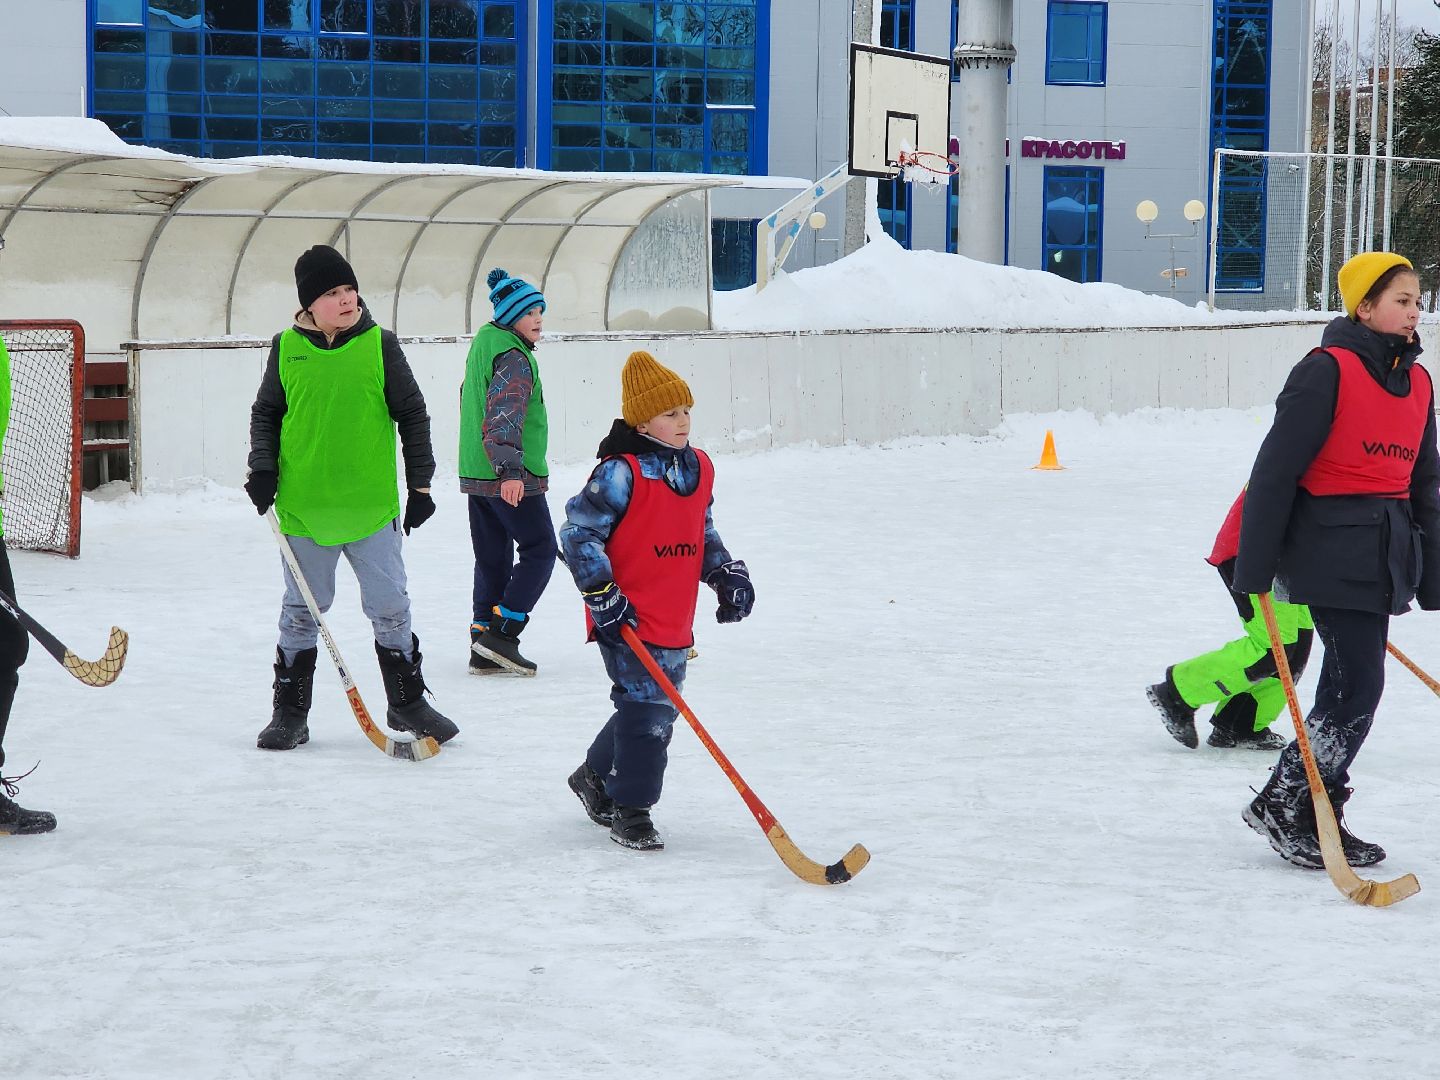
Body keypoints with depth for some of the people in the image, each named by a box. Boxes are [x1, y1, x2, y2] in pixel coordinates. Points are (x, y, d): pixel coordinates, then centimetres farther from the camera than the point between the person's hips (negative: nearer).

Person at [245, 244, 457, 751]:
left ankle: (407, 702, 20)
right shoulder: (287, 348, 1)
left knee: (390, 608, 5)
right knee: (301, 612, 8)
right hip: (304, 507, 1)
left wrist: (420, 484, 5)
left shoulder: (379, 345, -2)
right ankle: (290, 713, 18)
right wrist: (262, 468, -3)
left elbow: (412, 415, 5)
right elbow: (265, 412, 11)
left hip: (371, 503, 0)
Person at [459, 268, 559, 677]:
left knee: (492, 558, 12)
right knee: (539, 550, 0)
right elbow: (503, 414, -27)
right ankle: (502, 634, -7)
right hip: (513, 479, -9)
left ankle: (484, 649, 11)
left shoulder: (484, 344, 15)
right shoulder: (514, 358, -15)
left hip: (477, 475, 9)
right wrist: (510, 469, -37)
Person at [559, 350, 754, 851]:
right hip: (628, 619, -8)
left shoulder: (699, 468, 9)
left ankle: (596, 774, 39)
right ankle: (631, 813, 3)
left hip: (674, 622, 8)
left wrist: (727, 574, 10)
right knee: (649, 708, -10)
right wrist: (601, 594, -18)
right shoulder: (621, 473, -15)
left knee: (655, 707, 16)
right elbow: (578, 530, -13)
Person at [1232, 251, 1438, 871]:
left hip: (1385, 557, 7)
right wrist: (1255, 567, -13)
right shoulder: (1327, 372, -11)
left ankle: (1318, 818, 18)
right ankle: (1282, 808, 0)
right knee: (1358, 685, -11)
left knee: (1351, 687, 9)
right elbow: (1275, 470, -12)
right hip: (1331, 550, -7)